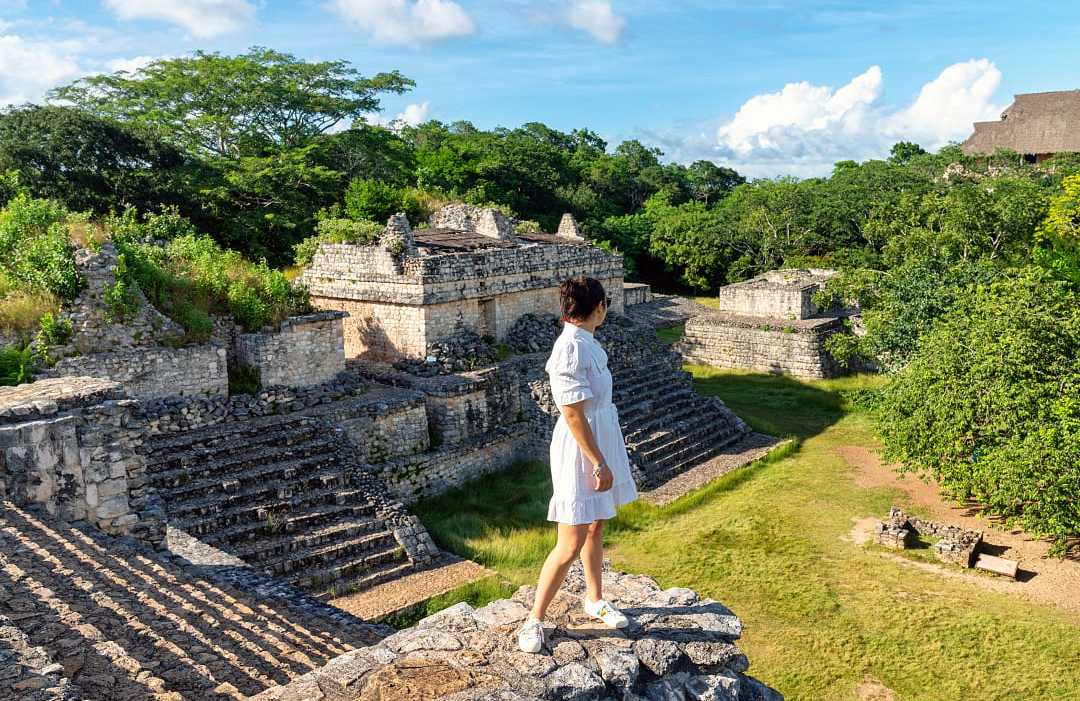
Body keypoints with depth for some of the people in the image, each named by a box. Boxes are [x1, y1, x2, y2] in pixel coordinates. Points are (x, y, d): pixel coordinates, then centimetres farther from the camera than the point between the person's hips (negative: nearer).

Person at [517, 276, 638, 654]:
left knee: (595, 528, 21)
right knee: (571, 546, -2)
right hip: (581, 452, -9)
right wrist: (600, 464, -19)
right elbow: (573, 414, -24)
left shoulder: (585, 342, 5)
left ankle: (594, 600, 38)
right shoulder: (571, 349, -24)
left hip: (602, 441, 9)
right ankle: (534, 620, 13)